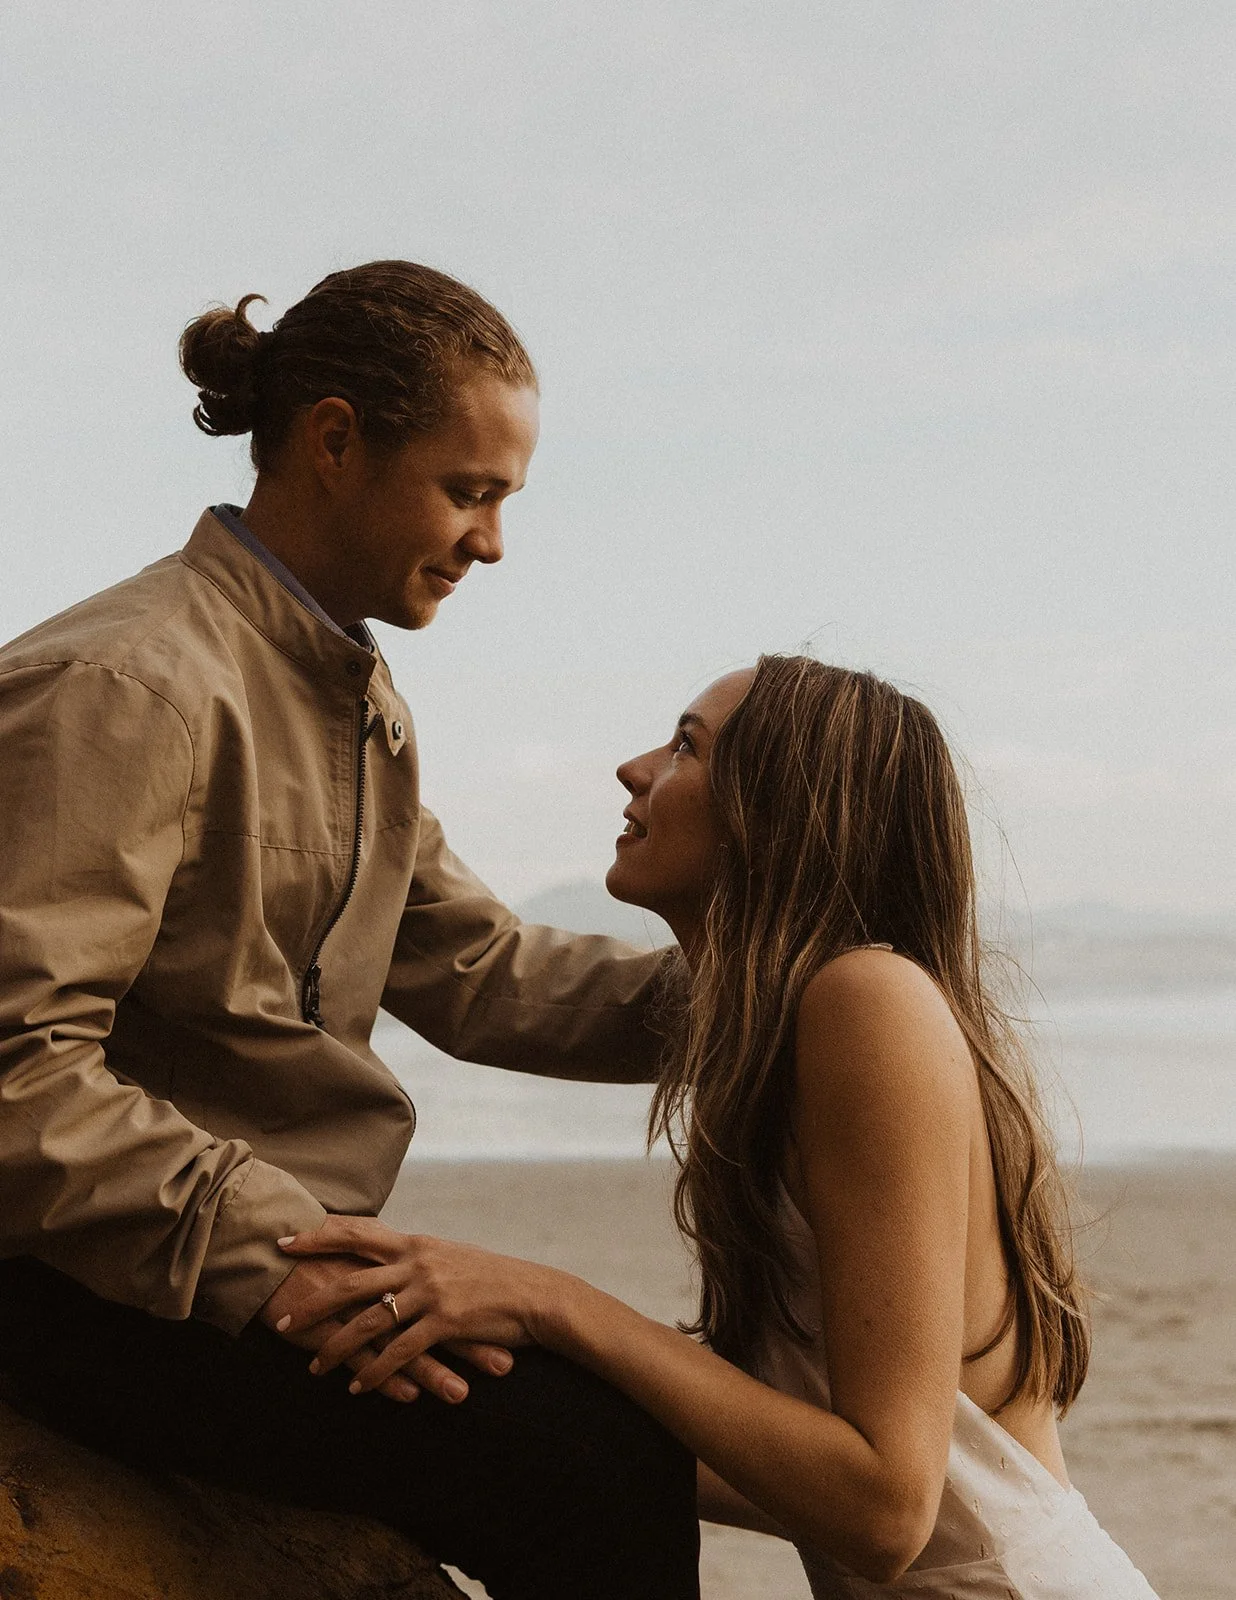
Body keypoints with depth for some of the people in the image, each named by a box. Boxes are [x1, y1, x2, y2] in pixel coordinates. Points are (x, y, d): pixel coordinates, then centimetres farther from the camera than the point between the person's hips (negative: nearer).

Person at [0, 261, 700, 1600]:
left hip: (277, 1250, 10)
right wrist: (268, 1253, -30)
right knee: (595, 1462, -24)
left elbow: (475, 971, 16)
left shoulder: (364, 707, 18)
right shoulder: (126, 682, -15)